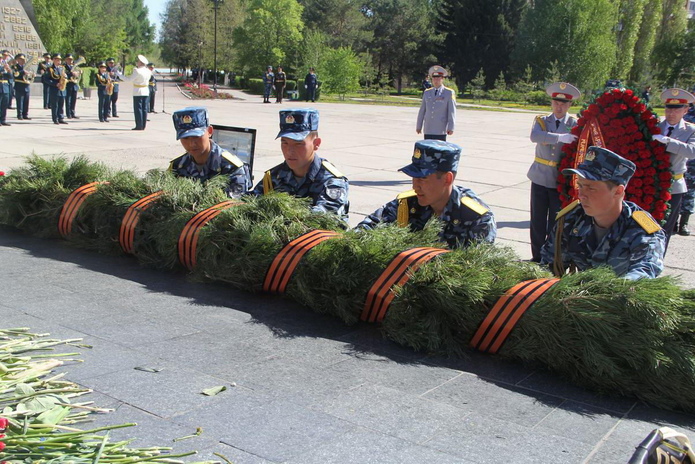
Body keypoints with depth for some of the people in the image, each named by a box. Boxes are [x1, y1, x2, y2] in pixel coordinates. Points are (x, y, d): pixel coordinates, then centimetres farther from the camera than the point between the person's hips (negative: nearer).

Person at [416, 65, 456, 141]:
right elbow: (422, 111, 15)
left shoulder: (449, 93, 3)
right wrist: (418, 126, 13)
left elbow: (452, 112, -2)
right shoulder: (427, 93, 14)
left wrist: (450, 128, -9)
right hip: (428, 130, 3)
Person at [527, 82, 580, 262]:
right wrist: (560, 137, -31)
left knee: (556, 221, 4)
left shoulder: (574, 125, 2)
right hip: (540, 178, 1)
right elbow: (534, 136, -19)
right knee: (538, 220, 6)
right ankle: (537, 256, 19)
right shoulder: (541, 121, 4)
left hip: (561, 180, -1)